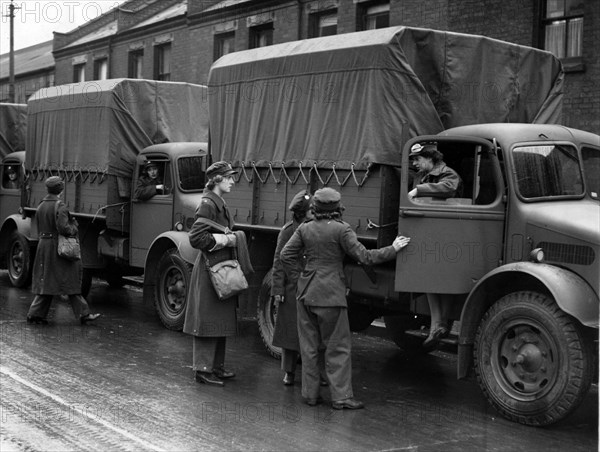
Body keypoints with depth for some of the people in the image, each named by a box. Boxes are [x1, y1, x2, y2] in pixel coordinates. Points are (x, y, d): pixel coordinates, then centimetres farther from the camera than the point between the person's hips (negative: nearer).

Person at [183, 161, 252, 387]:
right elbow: (196, 238, -23)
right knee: (207, 319, -3)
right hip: (210, 268, -10)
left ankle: (216, 366, 23)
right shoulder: (208, 204, -16)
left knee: (221, 319, 14)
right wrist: (225, 239, -17)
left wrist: (230, 238, 6)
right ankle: (202, 369, 5)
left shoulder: (220, 203, 14)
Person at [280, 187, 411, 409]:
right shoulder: (341, 229, -9)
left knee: (309, 345, 12)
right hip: (330, 294, -5)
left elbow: (286, 255, 3)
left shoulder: (304, 228, 5)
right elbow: (364, 256, -10)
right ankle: (341, 396, 3)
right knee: (338, 347, 3)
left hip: (306, 292, 5)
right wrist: (393, 249, -1)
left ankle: (310, 394, 16)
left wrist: (297, 278, 12)